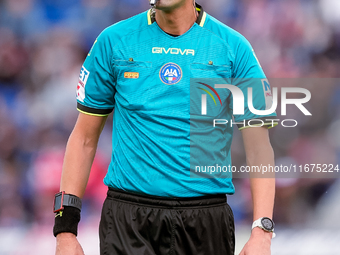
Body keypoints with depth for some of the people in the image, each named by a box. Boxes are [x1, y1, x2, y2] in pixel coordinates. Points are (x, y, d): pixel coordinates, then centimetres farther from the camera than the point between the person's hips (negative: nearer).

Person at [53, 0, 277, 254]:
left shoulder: (235, 47, -1)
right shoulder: (112, 41, 3)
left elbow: (259, 146, -4)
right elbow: (84, 138, 8)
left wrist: (261, 233, -16)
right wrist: (65, 227, 1)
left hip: (205, 221, 0)